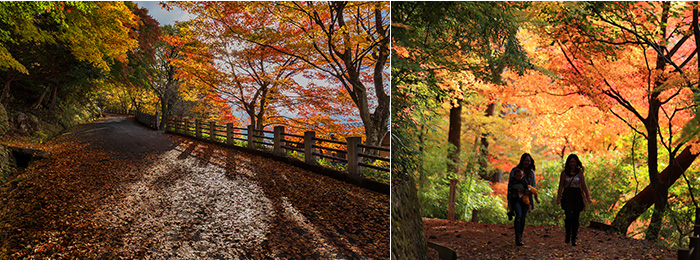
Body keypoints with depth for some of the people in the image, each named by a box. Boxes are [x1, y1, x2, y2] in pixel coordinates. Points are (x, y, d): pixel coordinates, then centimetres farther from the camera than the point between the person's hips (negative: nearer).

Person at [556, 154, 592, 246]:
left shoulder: (579, 172, 4)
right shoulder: (564, 172, 3)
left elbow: (584, 186, 4)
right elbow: (561, 186, 6)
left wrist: (588, 198, -2)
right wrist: (558, 198, 1)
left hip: (577, 197, 1)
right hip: (567, 196, -1)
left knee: (575, 218, 2)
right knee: (568, 217, -13)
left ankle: (574, 239, 12)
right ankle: (568, 235, 10)